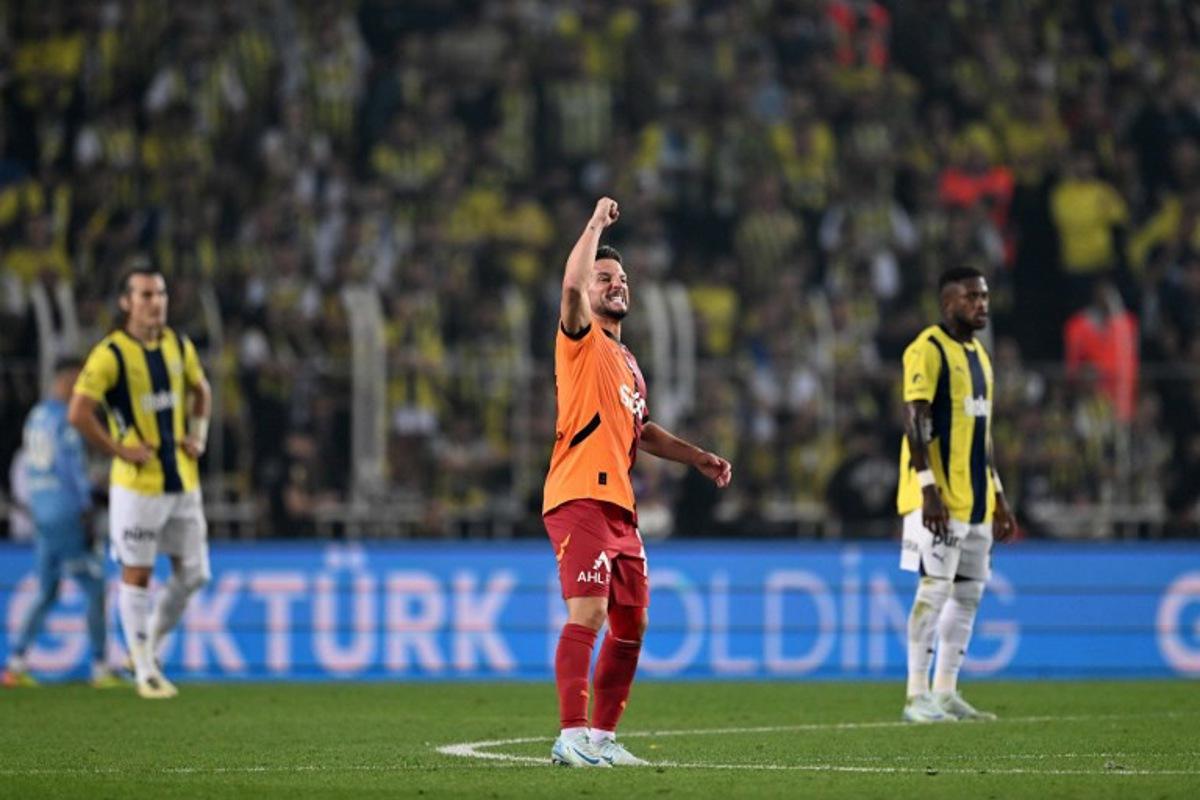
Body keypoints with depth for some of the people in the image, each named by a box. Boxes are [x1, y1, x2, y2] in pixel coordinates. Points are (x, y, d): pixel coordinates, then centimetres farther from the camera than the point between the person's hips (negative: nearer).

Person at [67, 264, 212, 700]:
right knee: (137, 574, 0)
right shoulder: (110, 354, -12)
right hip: (138, 484, -6)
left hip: (182, 481, 6)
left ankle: (150, 643, 26)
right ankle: (145, 670, 7)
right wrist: (120, 450, -15)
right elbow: (79, 413, -17)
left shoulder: (179, 347, 8)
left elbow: (200, 390, 26)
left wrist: (198, 435, 12)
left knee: (193, 574, 6)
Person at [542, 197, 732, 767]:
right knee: (589, 613, -20)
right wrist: (597, 223, -12)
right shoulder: (581, 342, 0)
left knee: (631, 623, 10)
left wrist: (698, 457, 29)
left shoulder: (627, 363, 24)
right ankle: (572, 737, -25)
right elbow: (572, 285, -21)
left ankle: (602, 737, 18)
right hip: (579, 499, -9)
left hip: (618, 506, 9)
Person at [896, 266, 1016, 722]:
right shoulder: (928, 351, -9)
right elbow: (915, 424, -16)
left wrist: (997, 498, 20)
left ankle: (945, 693, 13)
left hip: (975, 498, 9)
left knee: (969, 594, 8)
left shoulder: (978, 355, 18)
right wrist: (929, 491, -24)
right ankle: (917, 697, -7)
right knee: (935, 590, -10)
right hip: (940, 499, -9)